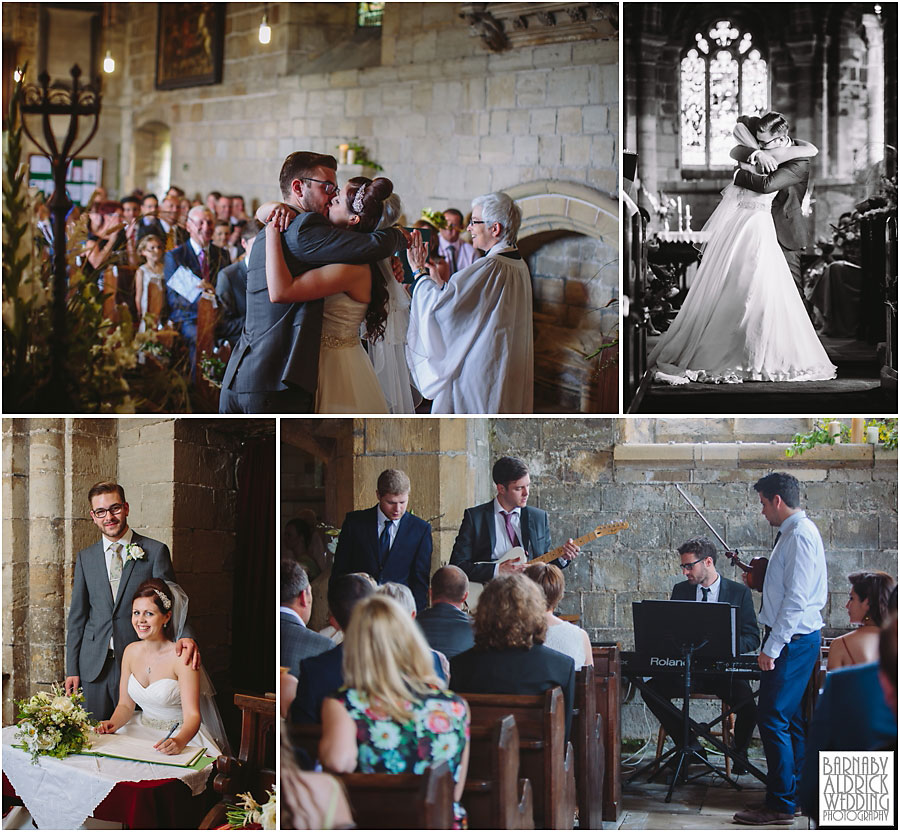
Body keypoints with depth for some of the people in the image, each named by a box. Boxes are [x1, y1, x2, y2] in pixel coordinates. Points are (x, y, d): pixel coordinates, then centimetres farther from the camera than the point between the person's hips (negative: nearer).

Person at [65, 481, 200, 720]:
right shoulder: (85, 557, 11)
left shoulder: (155, 552, 0)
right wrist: (72, 669, 8)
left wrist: (185, 636, -25)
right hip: (93, 667, 3)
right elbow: (77, 615, 13)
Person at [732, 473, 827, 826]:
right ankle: (792, 793, 21)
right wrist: (760, 582, 11)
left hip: (793, 639, -11)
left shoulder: (799, 535, -17)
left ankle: (781, 804, -4)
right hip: (796, 638, 11)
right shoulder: (794, 532, 15)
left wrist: (771, 648, -22)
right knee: (790, 719, 14)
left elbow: (796, 598, -23)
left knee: (772, 718, -9)